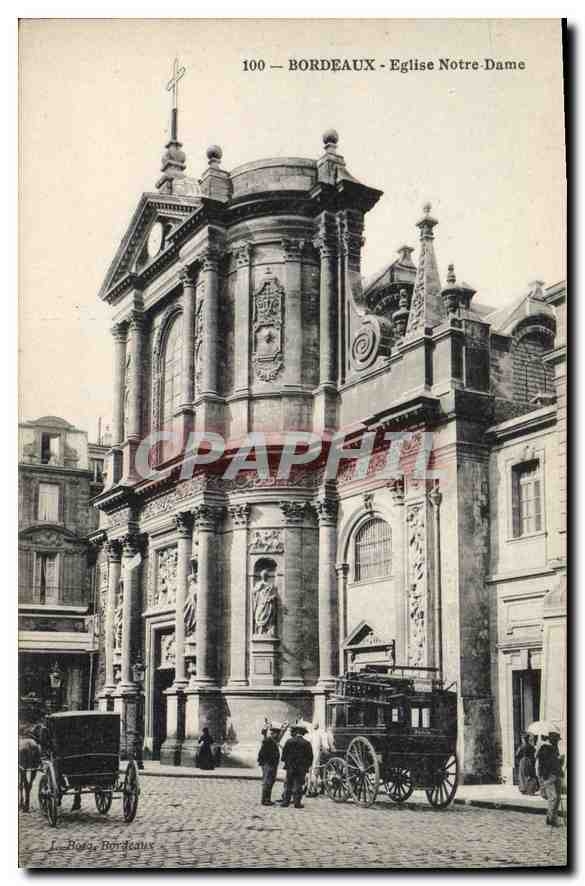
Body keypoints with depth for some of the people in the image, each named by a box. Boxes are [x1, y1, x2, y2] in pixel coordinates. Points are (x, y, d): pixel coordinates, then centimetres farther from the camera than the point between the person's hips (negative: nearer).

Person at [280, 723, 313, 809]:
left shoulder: (289, 741, -2)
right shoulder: (306, 743, -4)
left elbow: (284, 752, 3)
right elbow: (310, 756, 0)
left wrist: (284, 762, 16)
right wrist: (308, 766, 10)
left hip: (290, 767, 1)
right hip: (302, 768, -1)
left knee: (288, 784, 9)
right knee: (298, 785, 2)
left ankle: (285, 801, 9)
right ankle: (297, 803, 1)